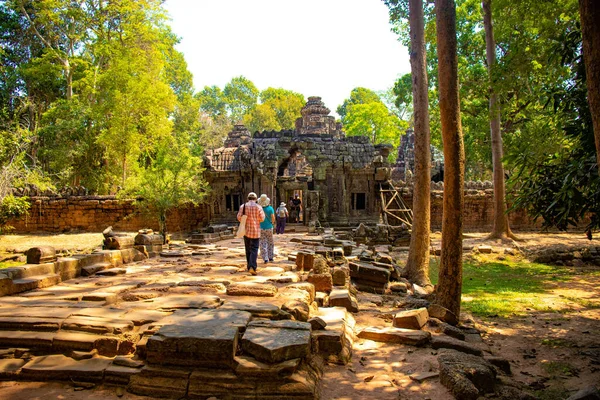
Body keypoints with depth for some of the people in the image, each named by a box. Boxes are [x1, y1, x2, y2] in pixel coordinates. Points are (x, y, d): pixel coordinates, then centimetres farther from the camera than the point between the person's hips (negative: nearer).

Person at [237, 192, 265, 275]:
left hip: (246, 230, 3)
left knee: (248, 249, 16)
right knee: (254, 249, -2)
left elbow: (239, 217, -4)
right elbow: (262, 218, -9)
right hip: (255, 231, -3)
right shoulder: (258, 207, -7)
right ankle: (252, 267, -18)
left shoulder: (243, 206, 0)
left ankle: (249, 266, 23)